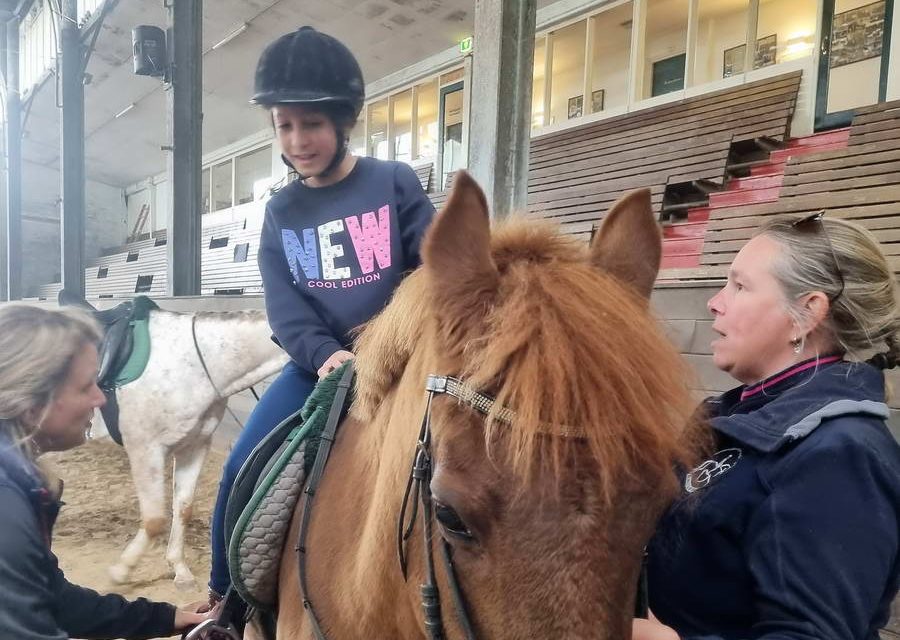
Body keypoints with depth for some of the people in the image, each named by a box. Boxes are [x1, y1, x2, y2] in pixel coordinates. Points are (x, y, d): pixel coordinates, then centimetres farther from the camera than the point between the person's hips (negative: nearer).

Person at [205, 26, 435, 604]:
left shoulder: (395, 183, -3)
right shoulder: (282, 211, 5)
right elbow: (284, 306, -3)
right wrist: (326, 354, -21)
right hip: (320, 364, 3)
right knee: (242, 473, -5)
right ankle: (224, 596, 18)